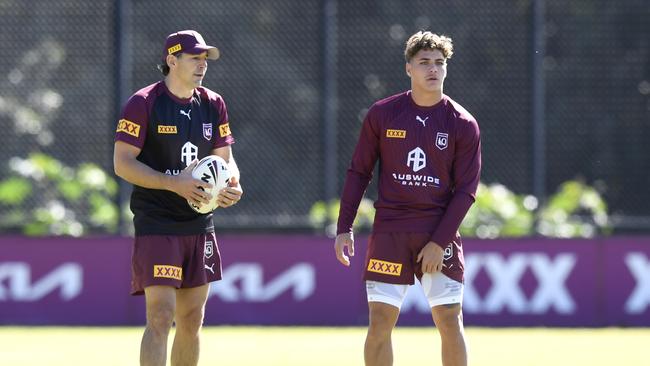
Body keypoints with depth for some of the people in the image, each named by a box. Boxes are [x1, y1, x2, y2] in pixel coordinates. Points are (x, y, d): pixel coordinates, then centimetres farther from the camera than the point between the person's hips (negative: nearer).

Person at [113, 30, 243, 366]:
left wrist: (232, 186, -5)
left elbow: (225, 158, 18)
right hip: (155, 226, -7)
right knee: (160, 317, -14)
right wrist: (174, 183, -22)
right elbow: (122, 163, -12)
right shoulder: (143, 103, -8)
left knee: (192, 321, 10)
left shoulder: (212, 104, 11)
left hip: (199, 226, 7)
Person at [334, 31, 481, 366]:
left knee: (450, 322, -4)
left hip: (440, 236, -1)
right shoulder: (381, 115, 2)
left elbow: (466, 190, -2)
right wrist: (344, 228, 0)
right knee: (380, 322, -3)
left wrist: (440, 241, -10)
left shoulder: (463, 124, -1)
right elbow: (358, 172, 8)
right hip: (389, 233, 1)